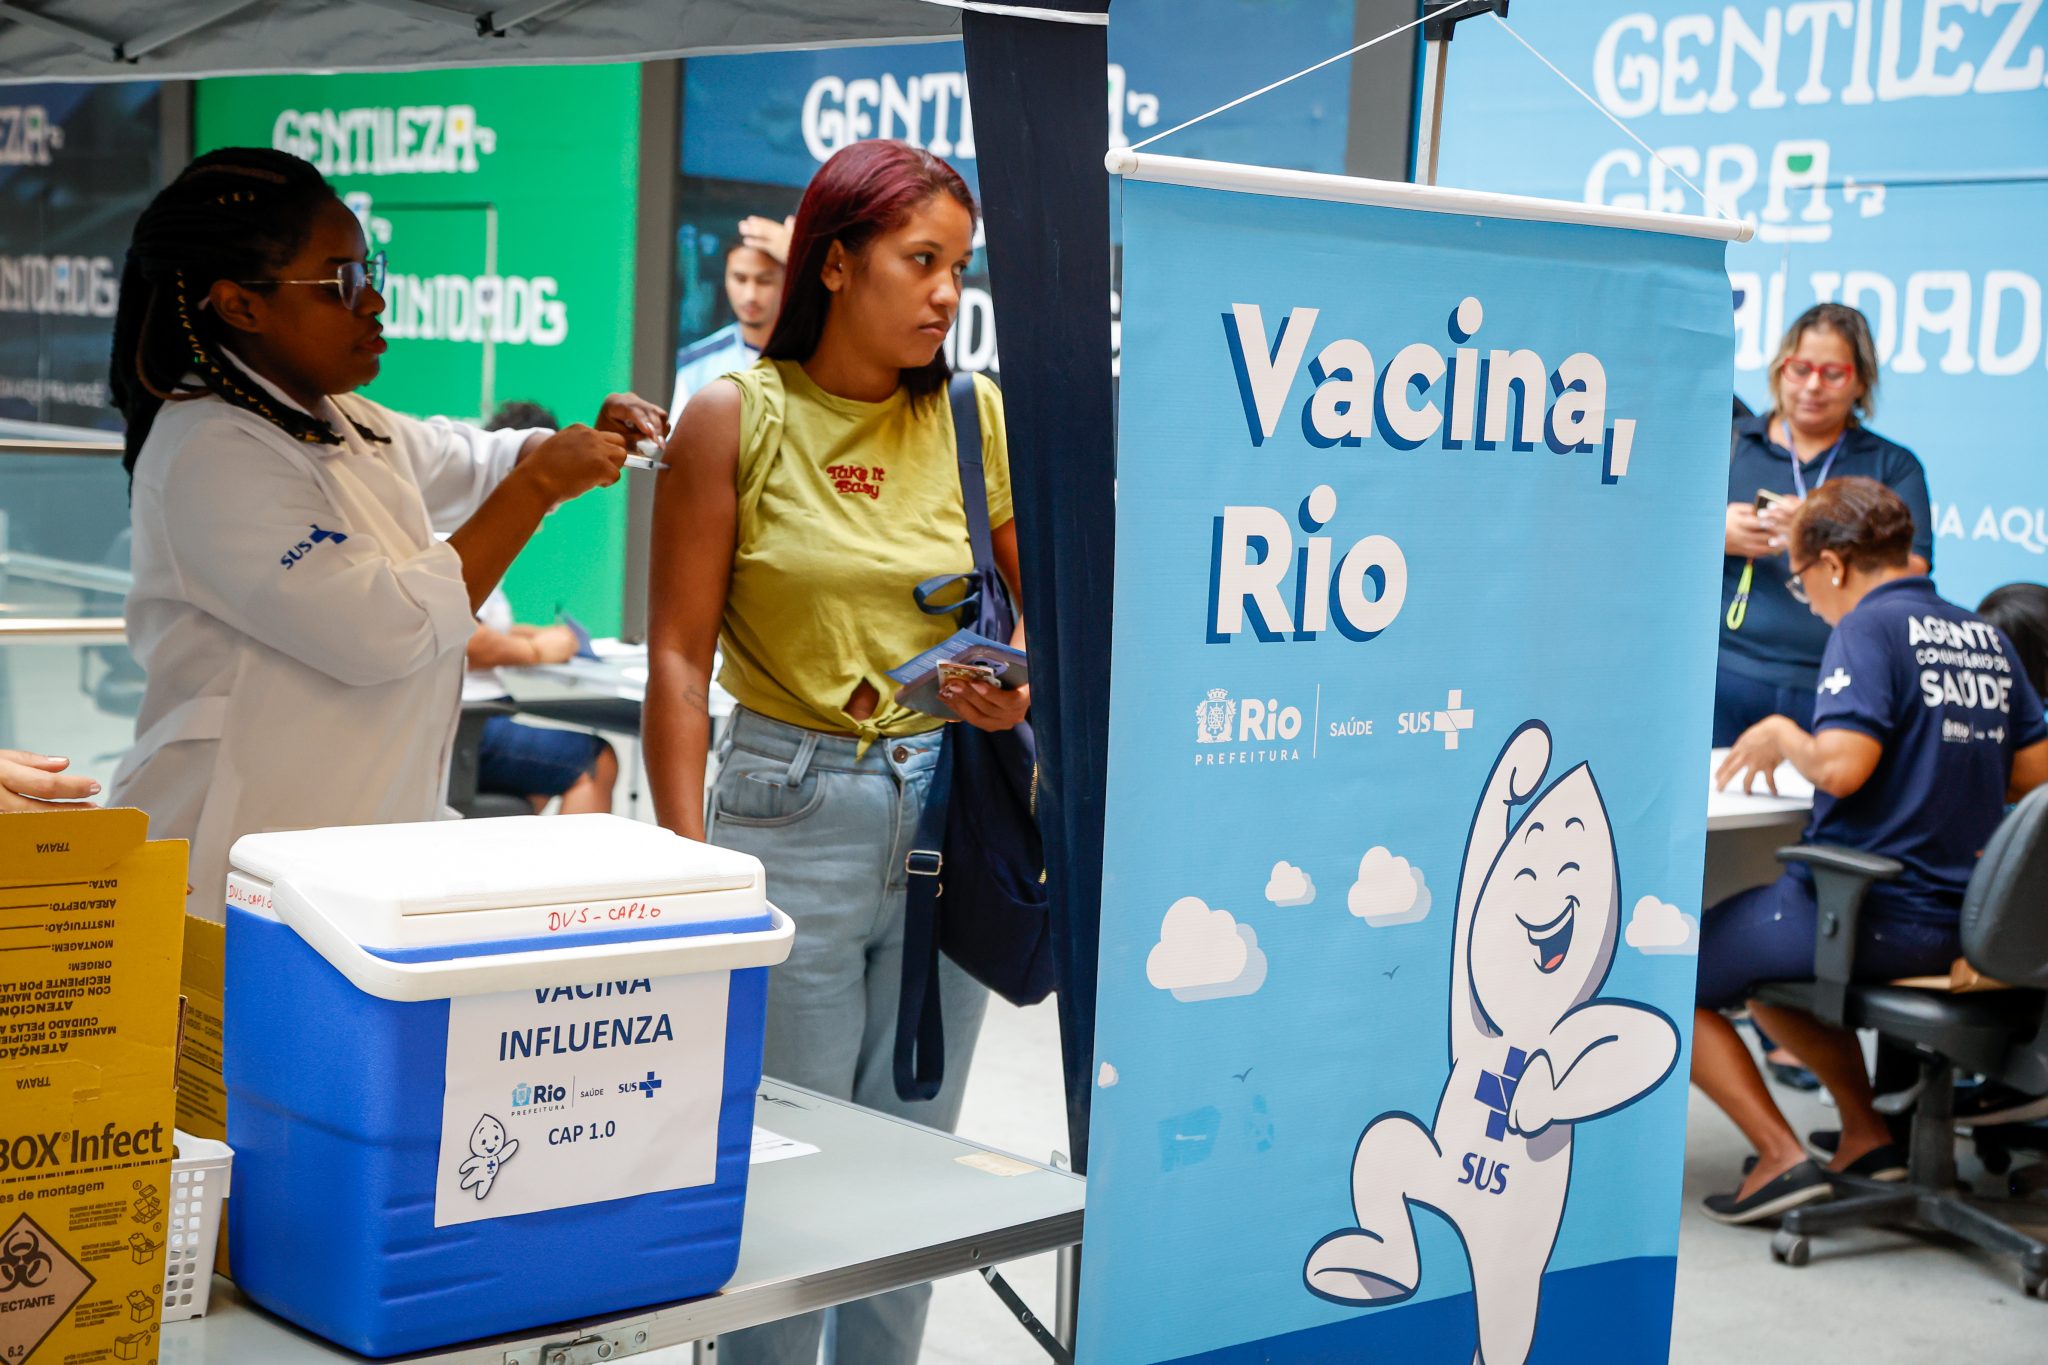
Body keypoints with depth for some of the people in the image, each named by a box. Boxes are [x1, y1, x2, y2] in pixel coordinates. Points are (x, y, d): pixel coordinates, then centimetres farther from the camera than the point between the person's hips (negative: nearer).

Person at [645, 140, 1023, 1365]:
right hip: (790, 814, -3)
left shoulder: (978, 417, 3)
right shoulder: (735, 419, -5)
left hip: (950, 815, 3)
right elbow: (679, 657, -6)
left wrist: (1023, 685, -9)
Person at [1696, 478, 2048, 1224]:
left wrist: (1781, 736, -6)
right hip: (1962, 921, 9)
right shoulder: (1987, 637, 10)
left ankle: (1782, 1157, -3)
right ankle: (1867, 1135, 23)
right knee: (1762, 973, 31)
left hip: (1875, 914, -9)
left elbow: (1840, 765, -26)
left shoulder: (1871, 628, -14)